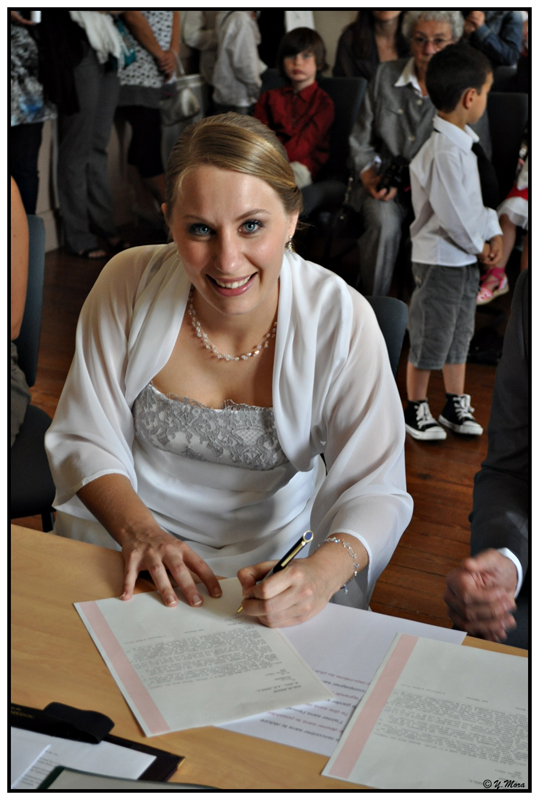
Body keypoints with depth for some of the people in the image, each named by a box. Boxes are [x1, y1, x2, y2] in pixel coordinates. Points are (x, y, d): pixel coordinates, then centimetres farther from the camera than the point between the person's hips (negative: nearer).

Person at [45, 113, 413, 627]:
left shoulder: (341, 319, -16)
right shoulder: (129, 283, -13)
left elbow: (374, 489, -17)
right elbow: (84, 439, -6)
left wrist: (326, 570, -38)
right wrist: (139, 531, -25)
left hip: (272, 554, 0)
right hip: (118, 534, 0)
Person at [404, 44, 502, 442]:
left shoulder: (465, 140, 4)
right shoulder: (443, 151, -26)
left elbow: (479, 194, 11)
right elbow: (452, 215, -26)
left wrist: (494, 234, -2)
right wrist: (479, 245, -10)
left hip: (467, 258, 9)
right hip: (440, 260, -9)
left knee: (460, 334, 19)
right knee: (430, 338, 6)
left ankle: (456, 404, 33)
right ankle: (416, 409, 23)